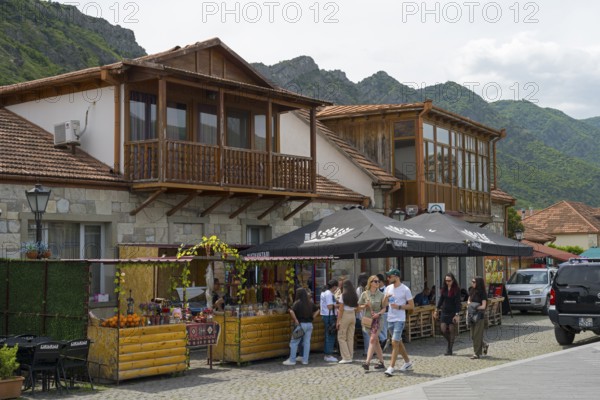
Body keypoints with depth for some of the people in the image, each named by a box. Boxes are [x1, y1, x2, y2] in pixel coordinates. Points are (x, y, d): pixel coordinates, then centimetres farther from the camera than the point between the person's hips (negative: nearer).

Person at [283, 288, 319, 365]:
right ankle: (305, 360, 12)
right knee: (307, 342, 9)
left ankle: (292, 360, 3)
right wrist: (312, 318, 13)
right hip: (309, 324, 6)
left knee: (294, 342, 2)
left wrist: (295, 320, -15)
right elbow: (317, 310, 16)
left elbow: (291, 311, -25)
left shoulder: (298, 303, -11)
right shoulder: (310, 303, 6)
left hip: (301, 324, -6)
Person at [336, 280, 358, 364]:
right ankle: (350, 357, 13)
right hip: (353, 315, 6)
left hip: (345, 315, -6)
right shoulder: (355, 296, 7)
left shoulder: (343, 295, -9)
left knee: (341, 337, 2)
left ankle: (346, 358, -4)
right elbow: (356, 308, 8)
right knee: (350, 337, 11)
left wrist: (338, 321, -8)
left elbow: (341, 309, -11)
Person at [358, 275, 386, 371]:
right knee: (376, 341, 9)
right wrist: (365, 305, -13)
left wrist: (378, 314, -16)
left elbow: (384, 308, 2)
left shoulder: (380, 295, -1)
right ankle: (381, 362, 17)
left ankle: (367, 362, -19)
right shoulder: (364, 294, 1)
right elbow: (359, 306, 8)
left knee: (372, 340, -13)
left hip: (376, 319, -2)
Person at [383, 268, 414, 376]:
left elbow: (411, 306, -7)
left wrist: (399, 307, -17)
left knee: (395, 343, -12)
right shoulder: (388, 288, 8)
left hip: (399, 319, -7)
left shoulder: (405, 289, -10)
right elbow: (384, 304, 11)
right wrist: (386, 297, -10)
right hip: (390, 318, 7)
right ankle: (408, 362, 31)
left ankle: (391, 368, -12)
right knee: (398, 342, 16)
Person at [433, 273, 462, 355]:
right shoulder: (444, 289, 6)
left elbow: (458, 302, -12)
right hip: (444, 311, 4)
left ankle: (449, 349, 7)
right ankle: (449, 342, 23)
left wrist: (457, 314, -19)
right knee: (443, 329, -4)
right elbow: (441, 299, 14)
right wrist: (437, 310, 10)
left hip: (453, 312, -4)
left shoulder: (456, 290, -8)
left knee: (452, 330, 0)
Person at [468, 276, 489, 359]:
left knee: (477, 334, -4)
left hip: (480, 316, -7)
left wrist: (474, 307, -15)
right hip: (472, 315, 7)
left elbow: (483, 306, -13)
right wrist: (469, 304, -2)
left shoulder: (482, 293, -11)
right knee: (473, 335, 9)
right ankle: (484, 345, 31)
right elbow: (469, 301, 19)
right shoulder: (472, 291, 8)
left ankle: (477, 353, 2)